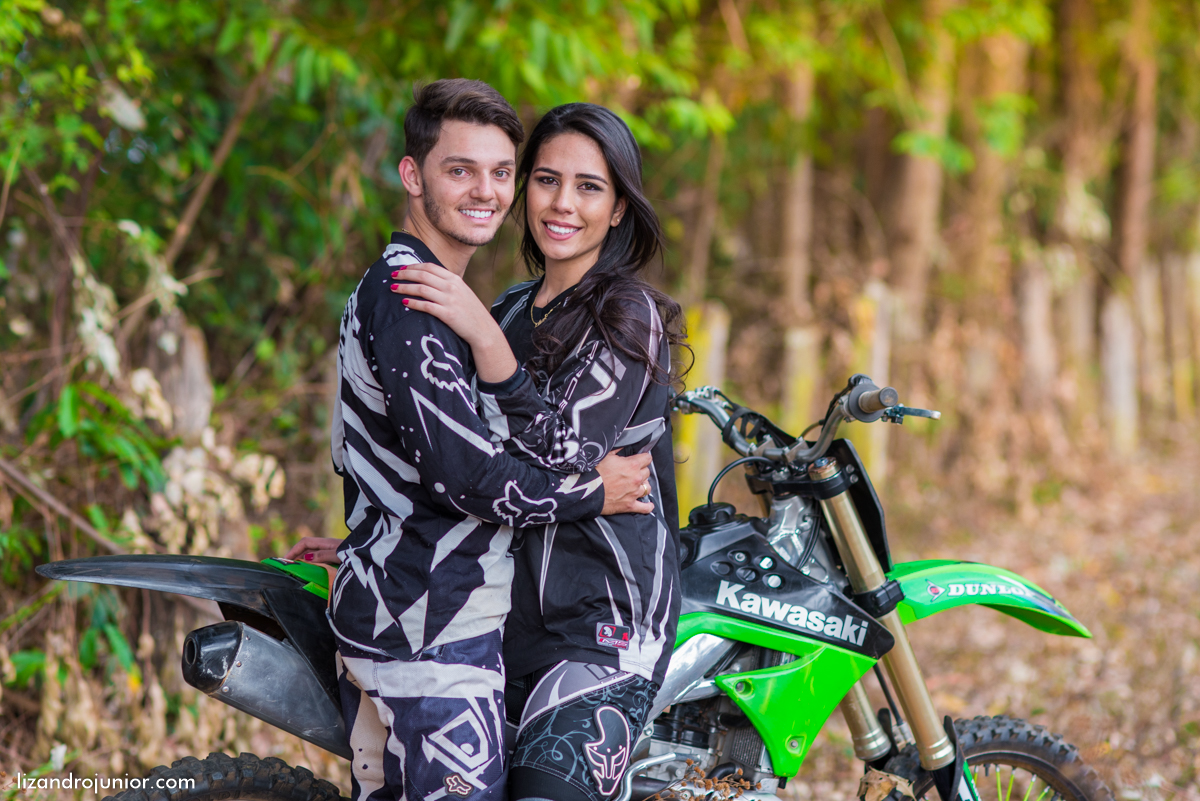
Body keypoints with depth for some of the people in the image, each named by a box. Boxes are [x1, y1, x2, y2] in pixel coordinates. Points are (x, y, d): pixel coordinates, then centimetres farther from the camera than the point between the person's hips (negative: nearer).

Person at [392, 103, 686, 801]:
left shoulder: (628, 314, -7)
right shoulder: (511, 310, 15)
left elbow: (566, 457, -20)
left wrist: (485, 338, -25)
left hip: (604, 619, -7)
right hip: (509, 605, 7)